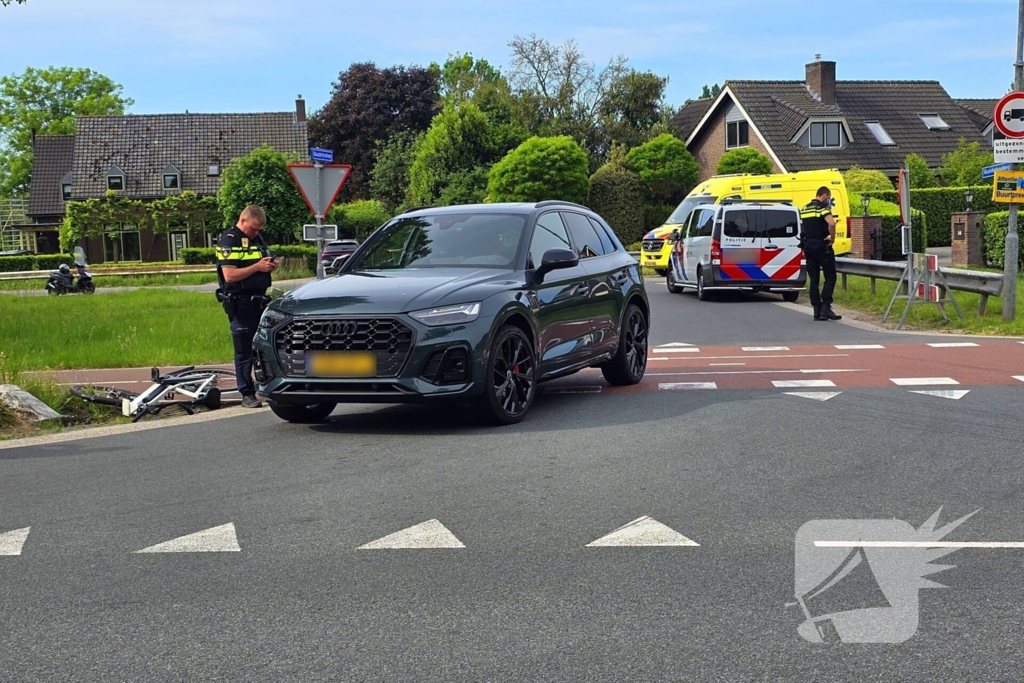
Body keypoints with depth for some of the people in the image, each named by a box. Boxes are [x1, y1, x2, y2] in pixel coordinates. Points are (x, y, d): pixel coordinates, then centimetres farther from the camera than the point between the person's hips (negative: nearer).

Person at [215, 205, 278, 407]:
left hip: (260, 300, 7)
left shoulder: (257, 239, 17)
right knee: (244, 351, -1)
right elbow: (229, 275, -18)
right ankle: (247, 394, 4)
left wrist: (271, 266, 5)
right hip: (240, 305, -7)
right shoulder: (228, 241, -8)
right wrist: (257, 267, -19)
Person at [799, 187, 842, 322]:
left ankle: (817, 310, 6)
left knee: (813, 279, 7)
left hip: (808, 245, 7)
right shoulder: (823, 207, -10)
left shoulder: (804, 209, 14)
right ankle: (826, 307, -9)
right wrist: (832, 238, -13)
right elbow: (831, 223, -26)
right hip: (822, 246, -7)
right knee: (830, 277, 0)